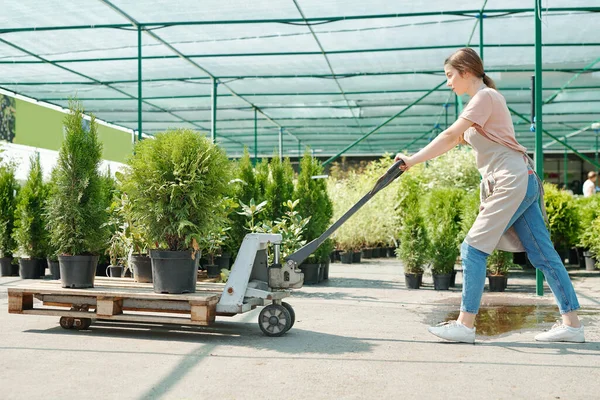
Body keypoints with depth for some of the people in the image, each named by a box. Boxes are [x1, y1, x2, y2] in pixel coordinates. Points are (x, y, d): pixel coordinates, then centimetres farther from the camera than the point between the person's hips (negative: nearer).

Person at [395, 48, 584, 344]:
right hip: (520, 183, 10)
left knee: (473, 249, -8)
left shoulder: (485, 96, -9)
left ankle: (465, 325, -4)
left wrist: (412, 160, -10)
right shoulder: (483, 99, 21)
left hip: (512, 181, -10)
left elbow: (450, 136, -15)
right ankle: (571, 323, 12)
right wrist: (412, 160, 6)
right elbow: (455, 140, 14)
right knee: (542, 253, 8)